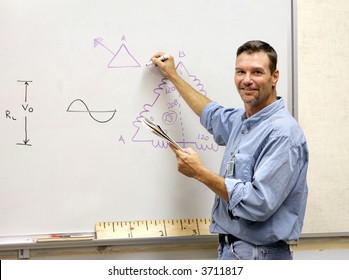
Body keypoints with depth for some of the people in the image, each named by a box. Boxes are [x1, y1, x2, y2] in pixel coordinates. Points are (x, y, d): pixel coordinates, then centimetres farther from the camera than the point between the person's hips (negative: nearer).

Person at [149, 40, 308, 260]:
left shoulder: (282, 132, -20)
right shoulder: (242, 120, 6)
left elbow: (259, 204, -27)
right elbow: (214, 116, 29)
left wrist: (200, 173, -20)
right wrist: (172, 75, 31)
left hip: (259, 254, -8)